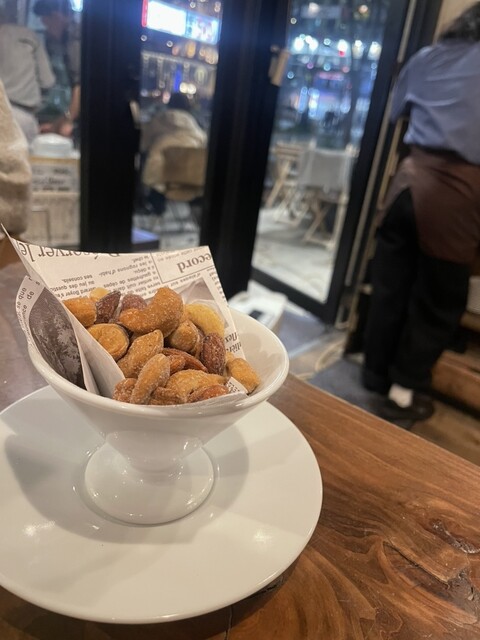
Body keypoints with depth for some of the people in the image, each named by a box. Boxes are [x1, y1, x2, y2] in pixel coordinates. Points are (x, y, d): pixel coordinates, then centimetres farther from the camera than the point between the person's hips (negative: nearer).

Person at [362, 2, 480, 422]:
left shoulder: (429, 56, 16)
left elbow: (396, 111, 26)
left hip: (412, 176, 5)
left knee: (389, 286, 12)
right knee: (439, 301, 7)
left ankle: (376, 375, 25)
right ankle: (404, 391, 15)